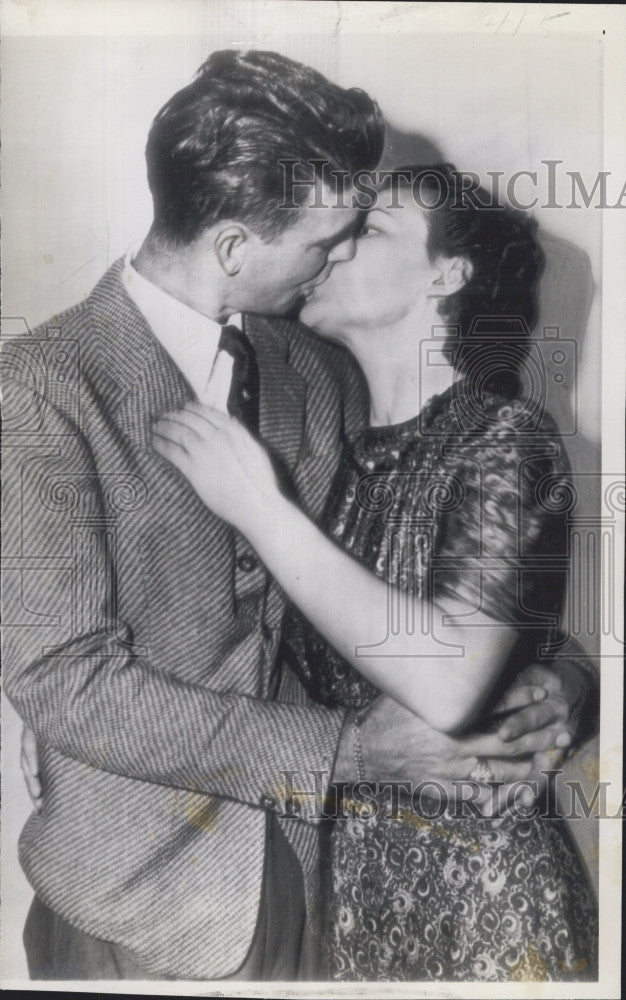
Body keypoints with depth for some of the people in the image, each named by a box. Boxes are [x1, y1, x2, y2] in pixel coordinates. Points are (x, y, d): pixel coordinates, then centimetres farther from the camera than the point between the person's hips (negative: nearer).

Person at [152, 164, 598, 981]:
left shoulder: (504, 436, -15)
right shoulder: (354, 450, 3)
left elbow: (447, 687, -29)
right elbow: (316, 665, 9)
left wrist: (261, 510, -24)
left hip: (473, 884, -5)